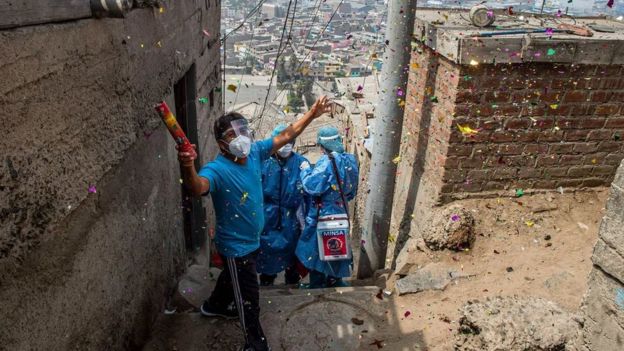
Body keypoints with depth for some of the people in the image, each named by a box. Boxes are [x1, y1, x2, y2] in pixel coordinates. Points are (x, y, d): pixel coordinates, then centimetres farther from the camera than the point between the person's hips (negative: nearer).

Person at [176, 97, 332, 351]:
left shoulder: (254, 152, -10)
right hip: (236, 245, -8)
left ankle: (214, 306, 62)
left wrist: (312, 114, 0)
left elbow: (286, 136, 0)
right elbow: (198, 188, -52)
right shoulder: (217, 169, -31)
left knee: (232, 277, 33)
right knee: (248, 298, 9)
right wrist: (188, 167, -73)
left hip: (252, 239, 8)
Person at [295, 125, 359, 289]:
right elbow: (352, 192, 12)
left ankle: (317, 286, 19)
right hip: (341, 213, 8)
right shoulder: (350, 160, 3)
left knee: (317, 251, 8)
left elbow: (312, 186, -24)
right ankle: (335, 282, 33)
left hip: (323, 215, -7)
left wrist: (305, 170, -8)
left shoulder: (327, 162, -21)